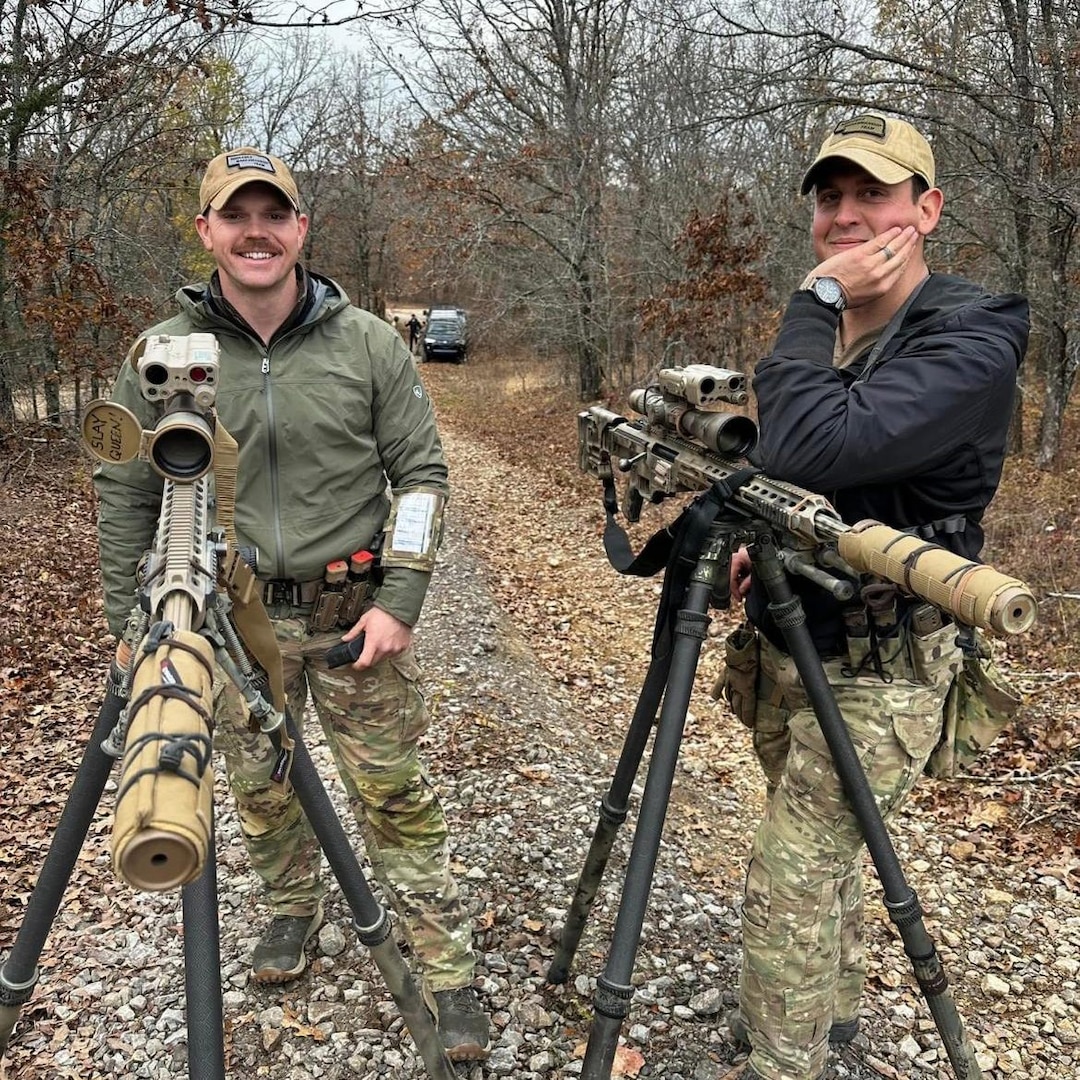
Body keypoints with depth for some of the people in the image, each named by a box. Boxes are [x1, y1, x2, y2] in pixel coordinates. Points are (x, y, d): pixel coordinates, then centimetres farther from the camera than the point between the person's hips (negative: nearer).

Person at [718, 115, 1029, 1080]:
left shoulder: (973, 340, -20)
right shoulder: (830, 332, 6)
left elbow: (816, 448, -35)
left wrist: (816, 304, -22)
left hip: (876, 673, -8)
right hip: (786, 647, 8)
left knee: (789, 882, -3)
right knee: (824, 851, 24)